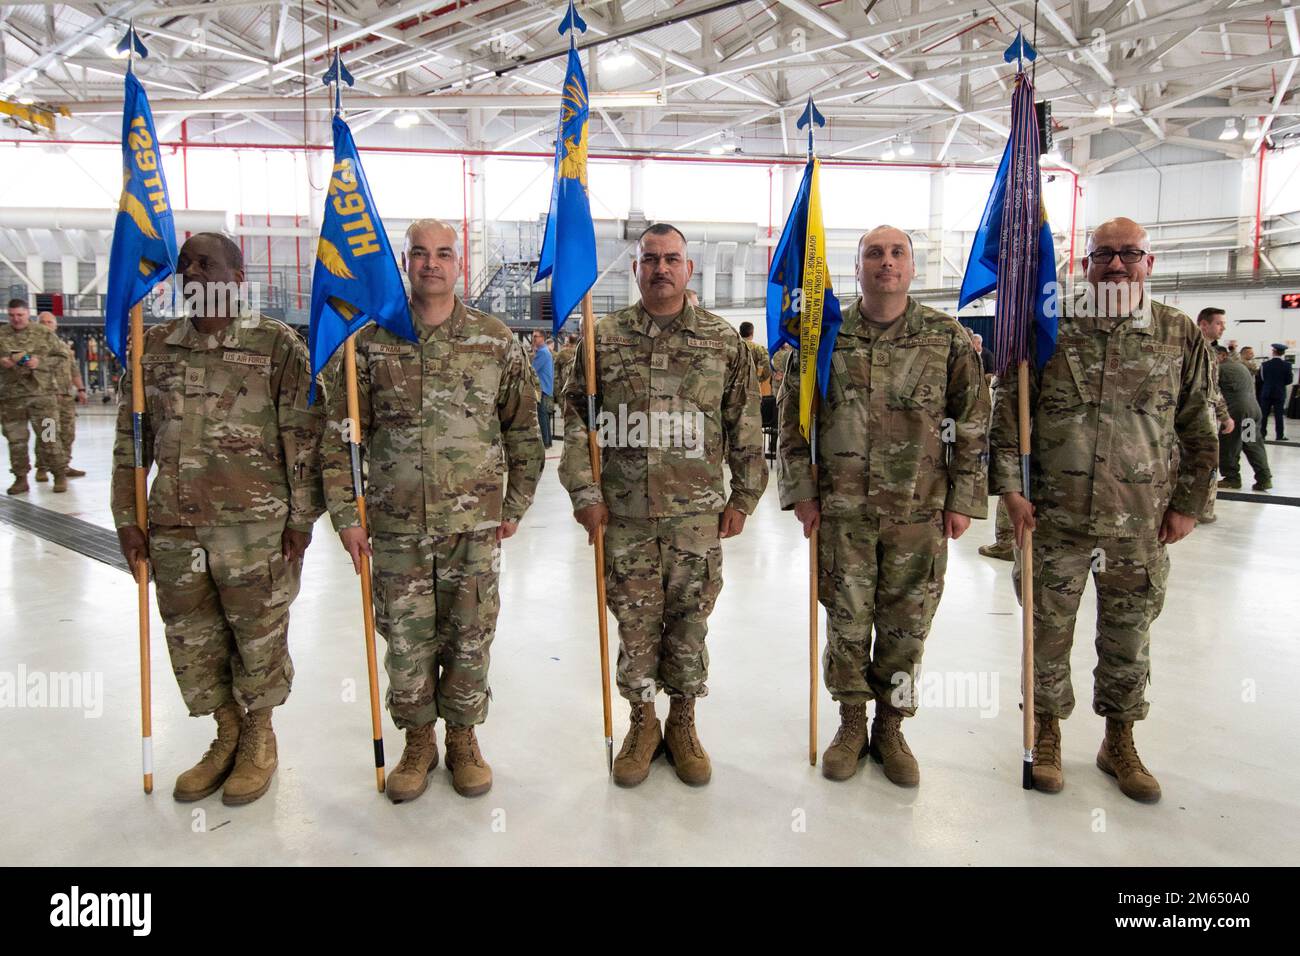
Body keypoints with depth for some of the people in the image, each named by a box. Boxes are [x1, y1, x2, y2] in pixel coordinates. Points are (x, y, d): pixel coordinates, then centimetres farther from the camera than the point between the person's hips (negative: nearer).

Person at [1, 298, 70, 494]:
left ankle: (60, 475, 6)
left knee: (49, 436, -4)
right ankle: (21, 478, 17)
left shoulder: (44, 333, 4)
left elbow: (60, 356, 4)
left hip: (42, 392, -3)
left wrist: (40, 362, -11)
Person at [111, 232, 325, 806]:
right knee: (191, 642, 14)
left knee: (258, 638, 8)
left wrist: (301, 518, -7)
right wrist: (128, 519, 9)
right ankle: (227, 736, 36)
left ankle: (259, 740, 31)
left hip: (255, 525, -4)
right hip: (173, 527, 5)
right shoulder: (154, 347, 8)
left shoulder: (278, 344, -5)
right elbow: (130, 441, 12)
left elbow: (304, 438, -5)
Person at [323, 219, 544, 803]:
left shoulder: (497, 341, 2)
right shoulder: (372, 342, 1)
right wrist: (345, 515, -2)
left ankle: (463, 738, 29)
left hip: (475, 524, 0)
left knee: (469, 638, 8)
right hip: (396, 525, 0)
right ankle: (418, 741, 29)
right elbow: (340, 435, 2)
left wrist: (515, 506, 5)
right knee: (405, 639, 9)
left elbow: (524, 431, 7)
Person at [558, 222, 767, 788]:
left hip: (696, 513, 0)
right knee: (635, 623, 9)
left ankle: (683, 724, 28)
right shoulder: (603, 338, 3)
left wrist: (744, 497, 5)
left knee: (689, 622, 9)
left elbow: (745, 428, 6)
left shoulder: (724, 342, 4)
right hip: (624, 513, 0)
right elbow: (576, 419, 4)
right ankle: (642, 724, 27)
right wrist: (584, 491, -2)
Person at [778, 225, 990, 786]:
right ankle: (852, 724, 27)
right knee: (847, 619, 7)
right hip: (841, 509, 0)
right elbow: (792, 419, 5)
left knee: (906, 624, 8)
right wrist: (801, 491, 0)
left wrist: (963, 499, 0)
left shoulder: (948, 338, 2)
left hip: (919, 510, 0)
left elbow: (974, 423, 4)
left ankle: (890, 729, 27)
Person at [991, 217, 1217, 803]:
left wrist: (1187, 504, 5)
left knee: (1128, 636, 13)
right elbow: (1007, 414, 0)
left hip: (1141, 524, 1)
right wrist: (1011, 488, -6)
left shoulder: (1181, 335, 4)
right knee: (1047, 631, 9)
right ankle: (1046, 732, 28)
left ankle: (1119, 741, 31)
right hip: (1053, 517, -1)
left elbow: (1200, 430, 8)